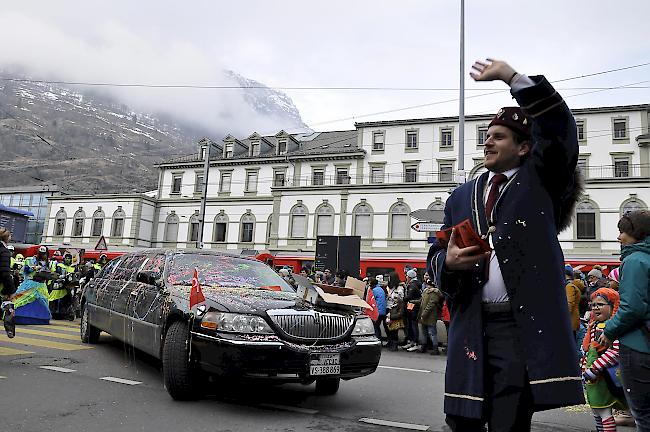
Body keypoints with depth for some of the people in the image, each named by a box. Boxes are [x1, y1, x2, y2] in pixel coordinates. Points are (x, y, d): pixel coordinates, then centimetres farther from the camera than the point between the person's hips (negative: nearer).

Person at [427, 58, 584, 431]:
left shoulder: (541, 182, 7)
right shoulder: (462, 196, 16)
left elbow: (559, 125, -10)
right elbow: (435, 257, 15)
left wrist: (510, 76, -9)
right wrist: (448, 261, -9)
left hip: (521, 330, -3)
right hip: (469, 328, 4)